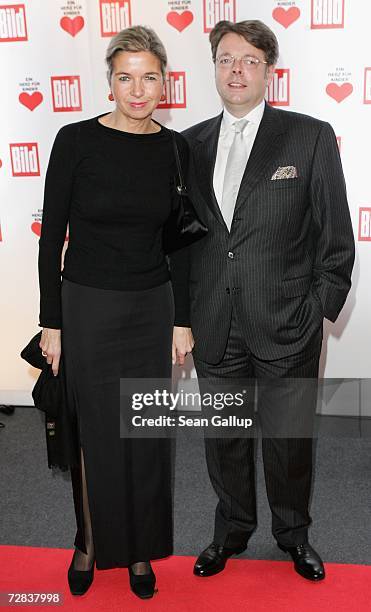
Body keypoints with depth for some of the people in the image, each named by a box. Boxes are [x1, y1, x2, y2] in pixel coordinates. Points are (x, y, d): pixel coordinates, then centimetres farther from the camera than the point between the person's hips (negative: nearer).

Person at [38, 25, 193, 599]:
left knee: (148, 435, 11)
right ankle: (92, 542, 35)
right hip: (88, 308, -3)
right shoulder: (77, 140, -9)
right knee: (97, 434, 9)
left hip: (152, 308, 3)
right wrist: (51, 323, -6)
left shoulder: (175, 148, 1)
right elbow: (52, 235, -5)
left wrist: (182, 320, 5)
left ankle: (139, 550, 33)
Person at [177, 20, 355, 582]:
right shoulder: (191, 144, 7)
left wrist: (321, 308, -6)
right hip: (215, 326, 3)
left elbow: (336, 235, -2)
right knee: (224, 437, 16)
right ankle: (233, 529, 40)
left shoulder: (311, 136, -3)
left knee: (289, 438, 13)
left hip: (286, 325, -2)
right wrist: (188, 309, 5)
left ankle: (293, 533, 38)